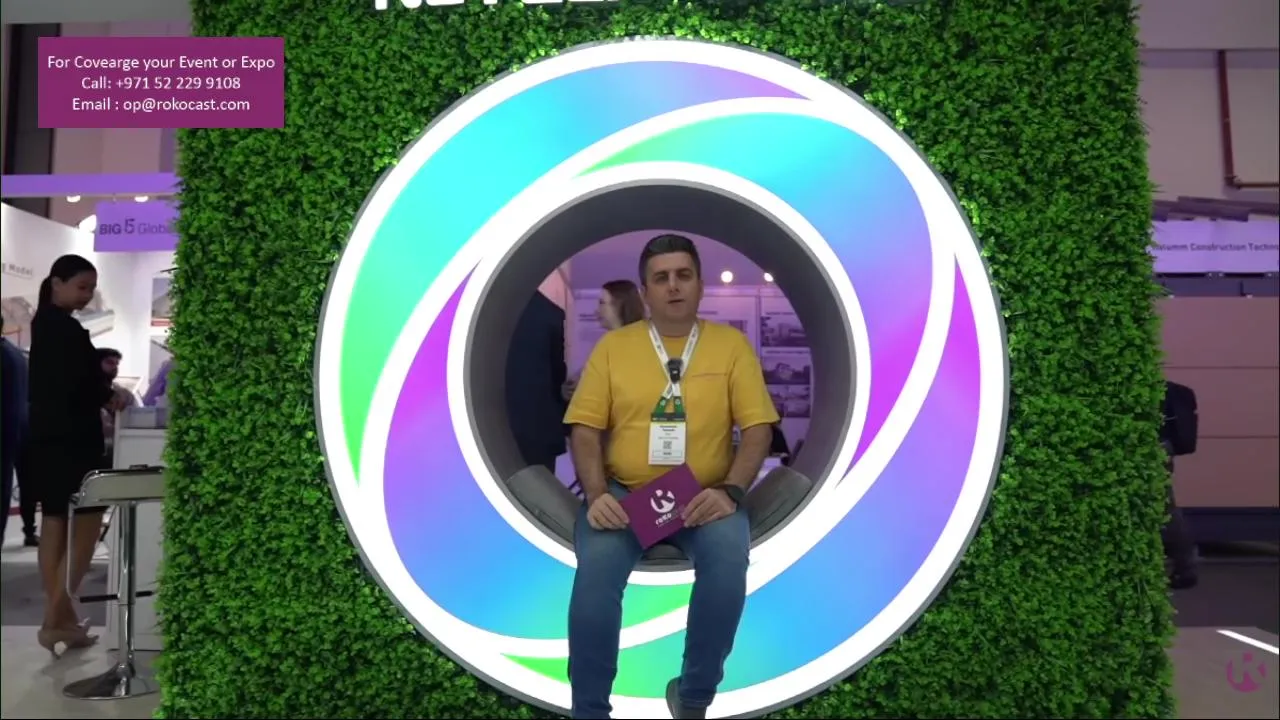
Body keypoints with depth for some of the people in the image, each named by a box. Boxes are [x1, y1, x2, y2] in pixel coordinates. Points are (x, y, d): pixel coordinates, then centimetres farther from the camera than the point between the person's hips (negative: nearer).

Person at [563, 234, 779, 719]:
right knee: (596, 570, -29)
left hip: (704, 496, 0)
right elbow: (585, 428, 2)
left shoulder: (732, 343, 6)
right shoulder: (612, 345, 7)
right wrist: (596, 494, -15)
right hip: (623, 493, 0)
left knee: (729, 561, -30)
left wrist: (730, 491, -16)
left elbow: (758, 428, 1)